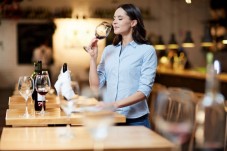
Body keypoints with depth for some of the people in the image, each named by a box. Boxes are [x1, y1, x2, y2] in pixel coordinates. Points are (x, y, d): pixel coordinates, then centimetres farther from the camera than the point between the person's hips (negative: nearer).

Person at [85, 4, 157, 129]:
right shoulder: (108, 50, 9)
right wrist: (93, 57, -5)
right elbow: (95, 87, 4)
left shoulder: (147, 50, -5)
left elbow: (144, 90, -13)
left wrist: (117, 104, -24)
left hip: (135, 120, -4)